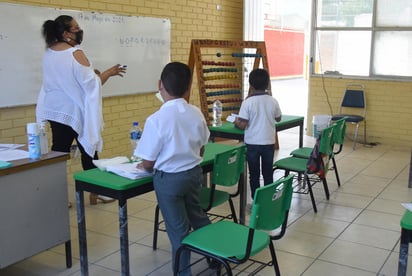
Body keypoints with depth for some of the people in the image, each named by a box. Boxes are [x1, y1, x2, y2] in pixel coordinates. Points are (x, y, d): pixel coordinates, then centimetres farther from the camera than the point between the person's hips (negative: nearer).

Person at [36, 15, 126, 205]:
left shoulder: (48, 53, 7)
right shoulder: (75, 53, -18)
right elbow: (90, 83, -18)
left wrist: (91, 73, 16)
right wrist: (109, 73, -4)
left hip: (55, 110, 7)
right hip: (76, 110, -7)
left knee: (59, 150, 8)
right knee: (88, 149, 5)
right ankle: (95, 193, 14)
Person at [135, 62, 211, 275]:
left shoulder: (156, 120, -21)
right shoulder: (196, 114, -5)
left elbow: (148, 163, -15)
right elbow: (201, 150, 7)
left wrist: (142, 167, 7)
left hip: (168, 179, -5)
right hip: (194, 173, 6)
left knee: (178, 229, 9)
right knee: (197, 215, 27)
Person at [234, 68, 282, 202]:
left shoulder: (248, 102, -14)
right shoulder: (273, 101, -4)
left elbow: (243, 124, -16)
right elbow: (278, 118, 12)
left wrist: (236, 122, 5)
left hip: (252, 143, -2)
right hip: (269, 142, 3)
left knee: (254, 174, 9)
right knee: (268, 173, 14)